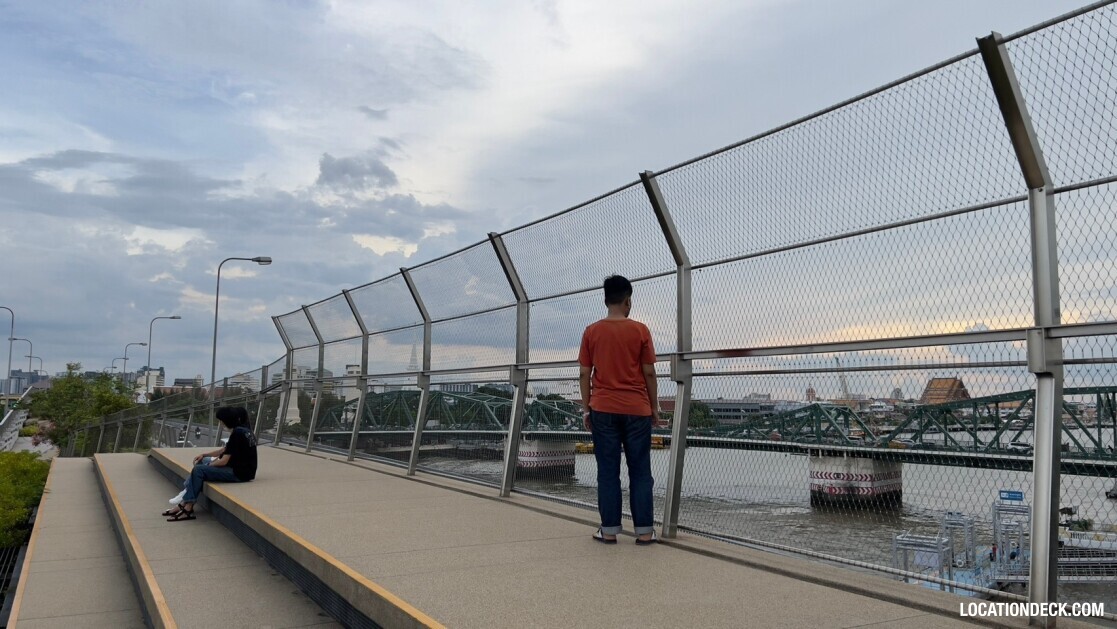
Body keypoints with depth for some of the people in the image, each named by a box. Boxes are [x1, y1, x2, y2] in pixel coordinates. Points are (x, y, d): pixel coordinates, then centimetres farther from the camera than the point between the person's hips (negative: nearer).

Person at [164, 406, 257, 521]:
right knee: (202, 462, 15)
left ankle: (187, 508, -3)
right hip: (241, 468, 10)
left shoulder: (237, 433, -18)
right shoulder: (242, 429, 11)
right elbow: (225, 450, 22)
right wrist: (204, 455, 14)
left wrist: (209, 465, 1)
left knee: (198, 470, -11)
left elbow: (224, 461, -17)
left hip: (239, 473, -10)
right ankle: (185, 503, 9)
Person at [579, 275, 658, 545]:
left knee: (608, 472, 4)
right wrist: (654, 405, 9)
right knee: (640, 472, 5)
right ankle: (644, 531, 6)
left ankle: (609, 530, 5)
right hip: (637, 409, -1)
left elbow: (584, 374, 1)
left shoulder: (591, 332, 2)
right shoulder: (640, 330, -2)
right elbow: (649, 373, -1)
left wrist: (586, 409, 8)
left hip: (603, 410, 1)